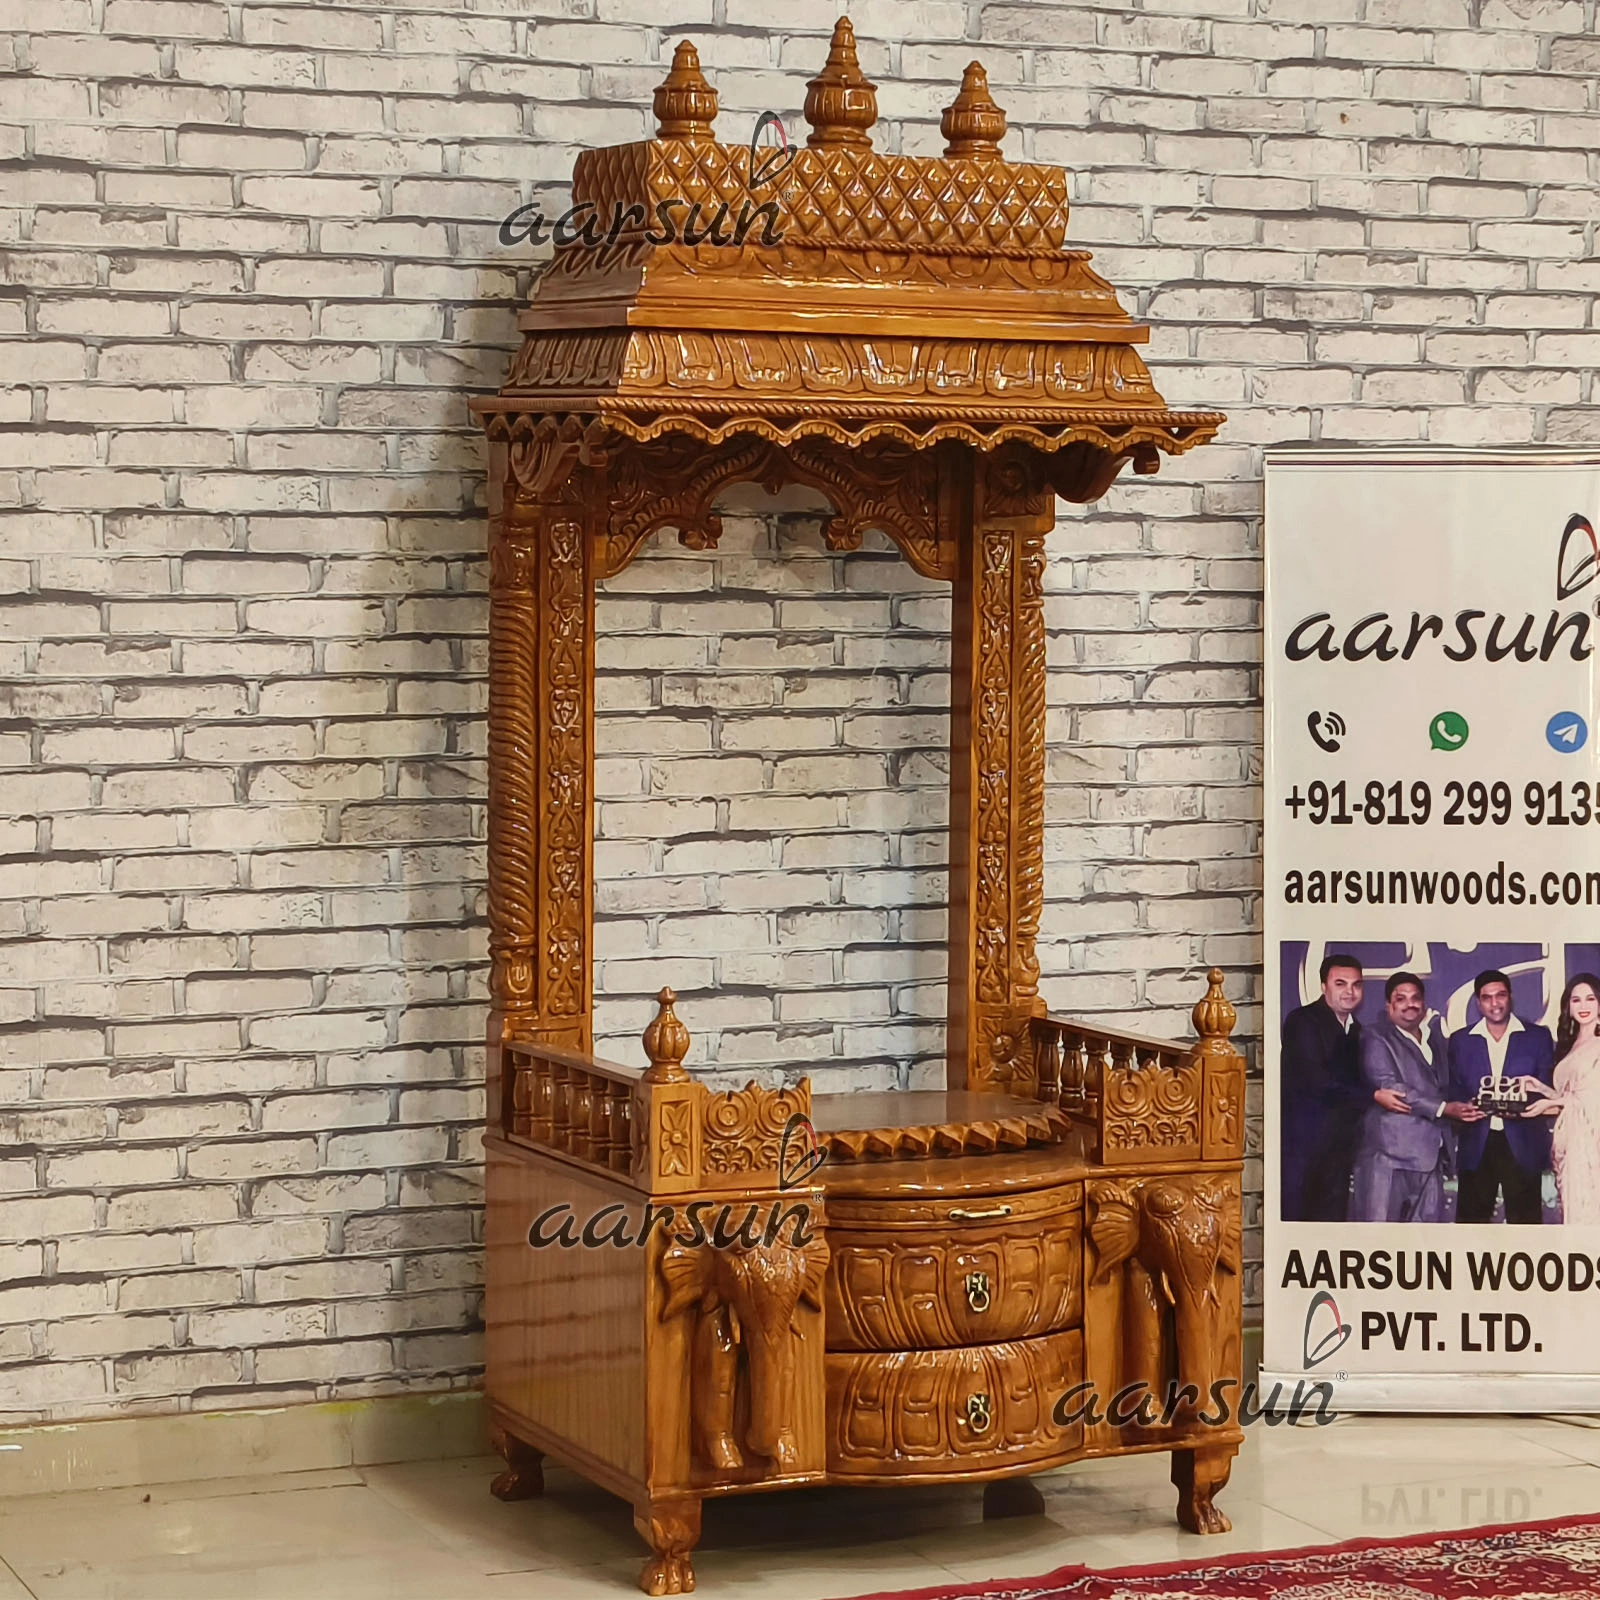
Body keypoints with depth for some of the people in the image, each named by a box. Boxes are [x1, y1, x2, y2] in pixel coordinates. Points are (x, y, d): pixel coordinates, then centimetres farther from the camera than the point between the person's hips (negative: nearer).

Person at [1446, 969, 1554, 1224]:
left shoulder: (1538, 1036, 6)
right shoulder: (1460, 1040, 11)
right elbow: (1454, 1091, 10)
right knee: (1471, 1220, 1)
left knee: (1525, 1220, 0)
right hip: (1476, 1145, 1)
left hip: (1523, 1145, -1)